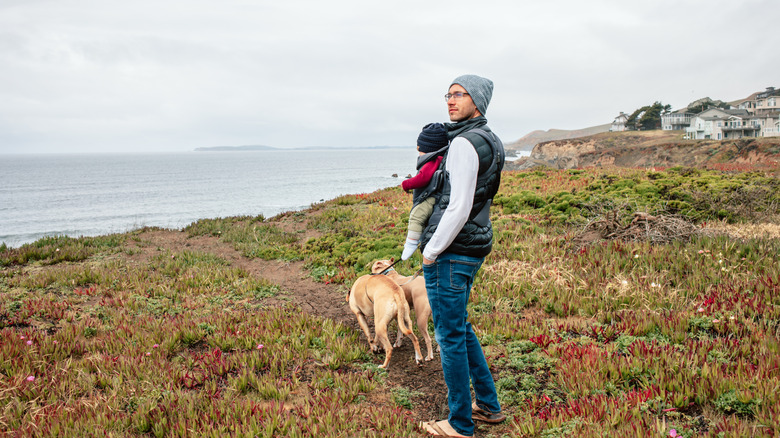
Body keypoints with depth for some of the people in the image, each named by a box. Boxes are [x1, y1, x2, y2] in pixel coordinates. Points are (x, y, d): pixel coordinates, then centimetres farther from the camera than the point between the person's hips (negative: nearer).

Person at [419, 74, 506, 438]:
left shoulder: (464, 143, -18)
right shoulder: (490, 141, 13)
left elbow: (459, 208, -23)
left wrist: (431, 251, -14)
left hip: (451, 252, -10)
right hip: (474, 248, 10)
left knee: (450, 336, 1)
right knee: (460, 328, 22)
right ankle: (488, 405, 32)